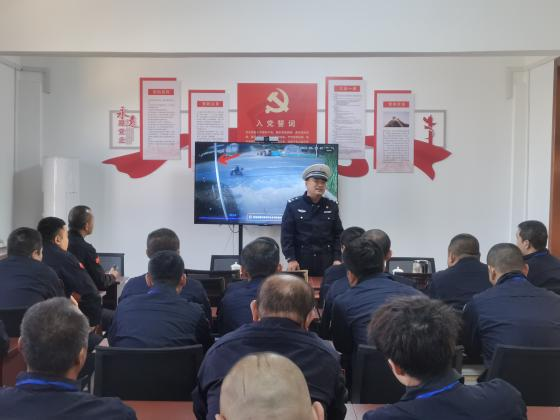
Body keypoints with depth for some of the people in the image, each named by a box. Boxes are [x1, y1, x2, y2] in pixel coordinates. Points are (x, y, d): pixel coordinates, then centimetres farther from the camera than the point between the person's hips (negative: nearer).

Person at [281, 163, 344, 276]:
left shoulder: (332, 206, 7)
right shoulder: (293, 205, -1)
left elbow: (338, 234, 8)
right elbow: (286, 235, -3)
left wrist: (337, 258, -1)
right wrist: (290, 259, -10)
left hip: (326, 261, 2)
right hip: (301, 261, -2)